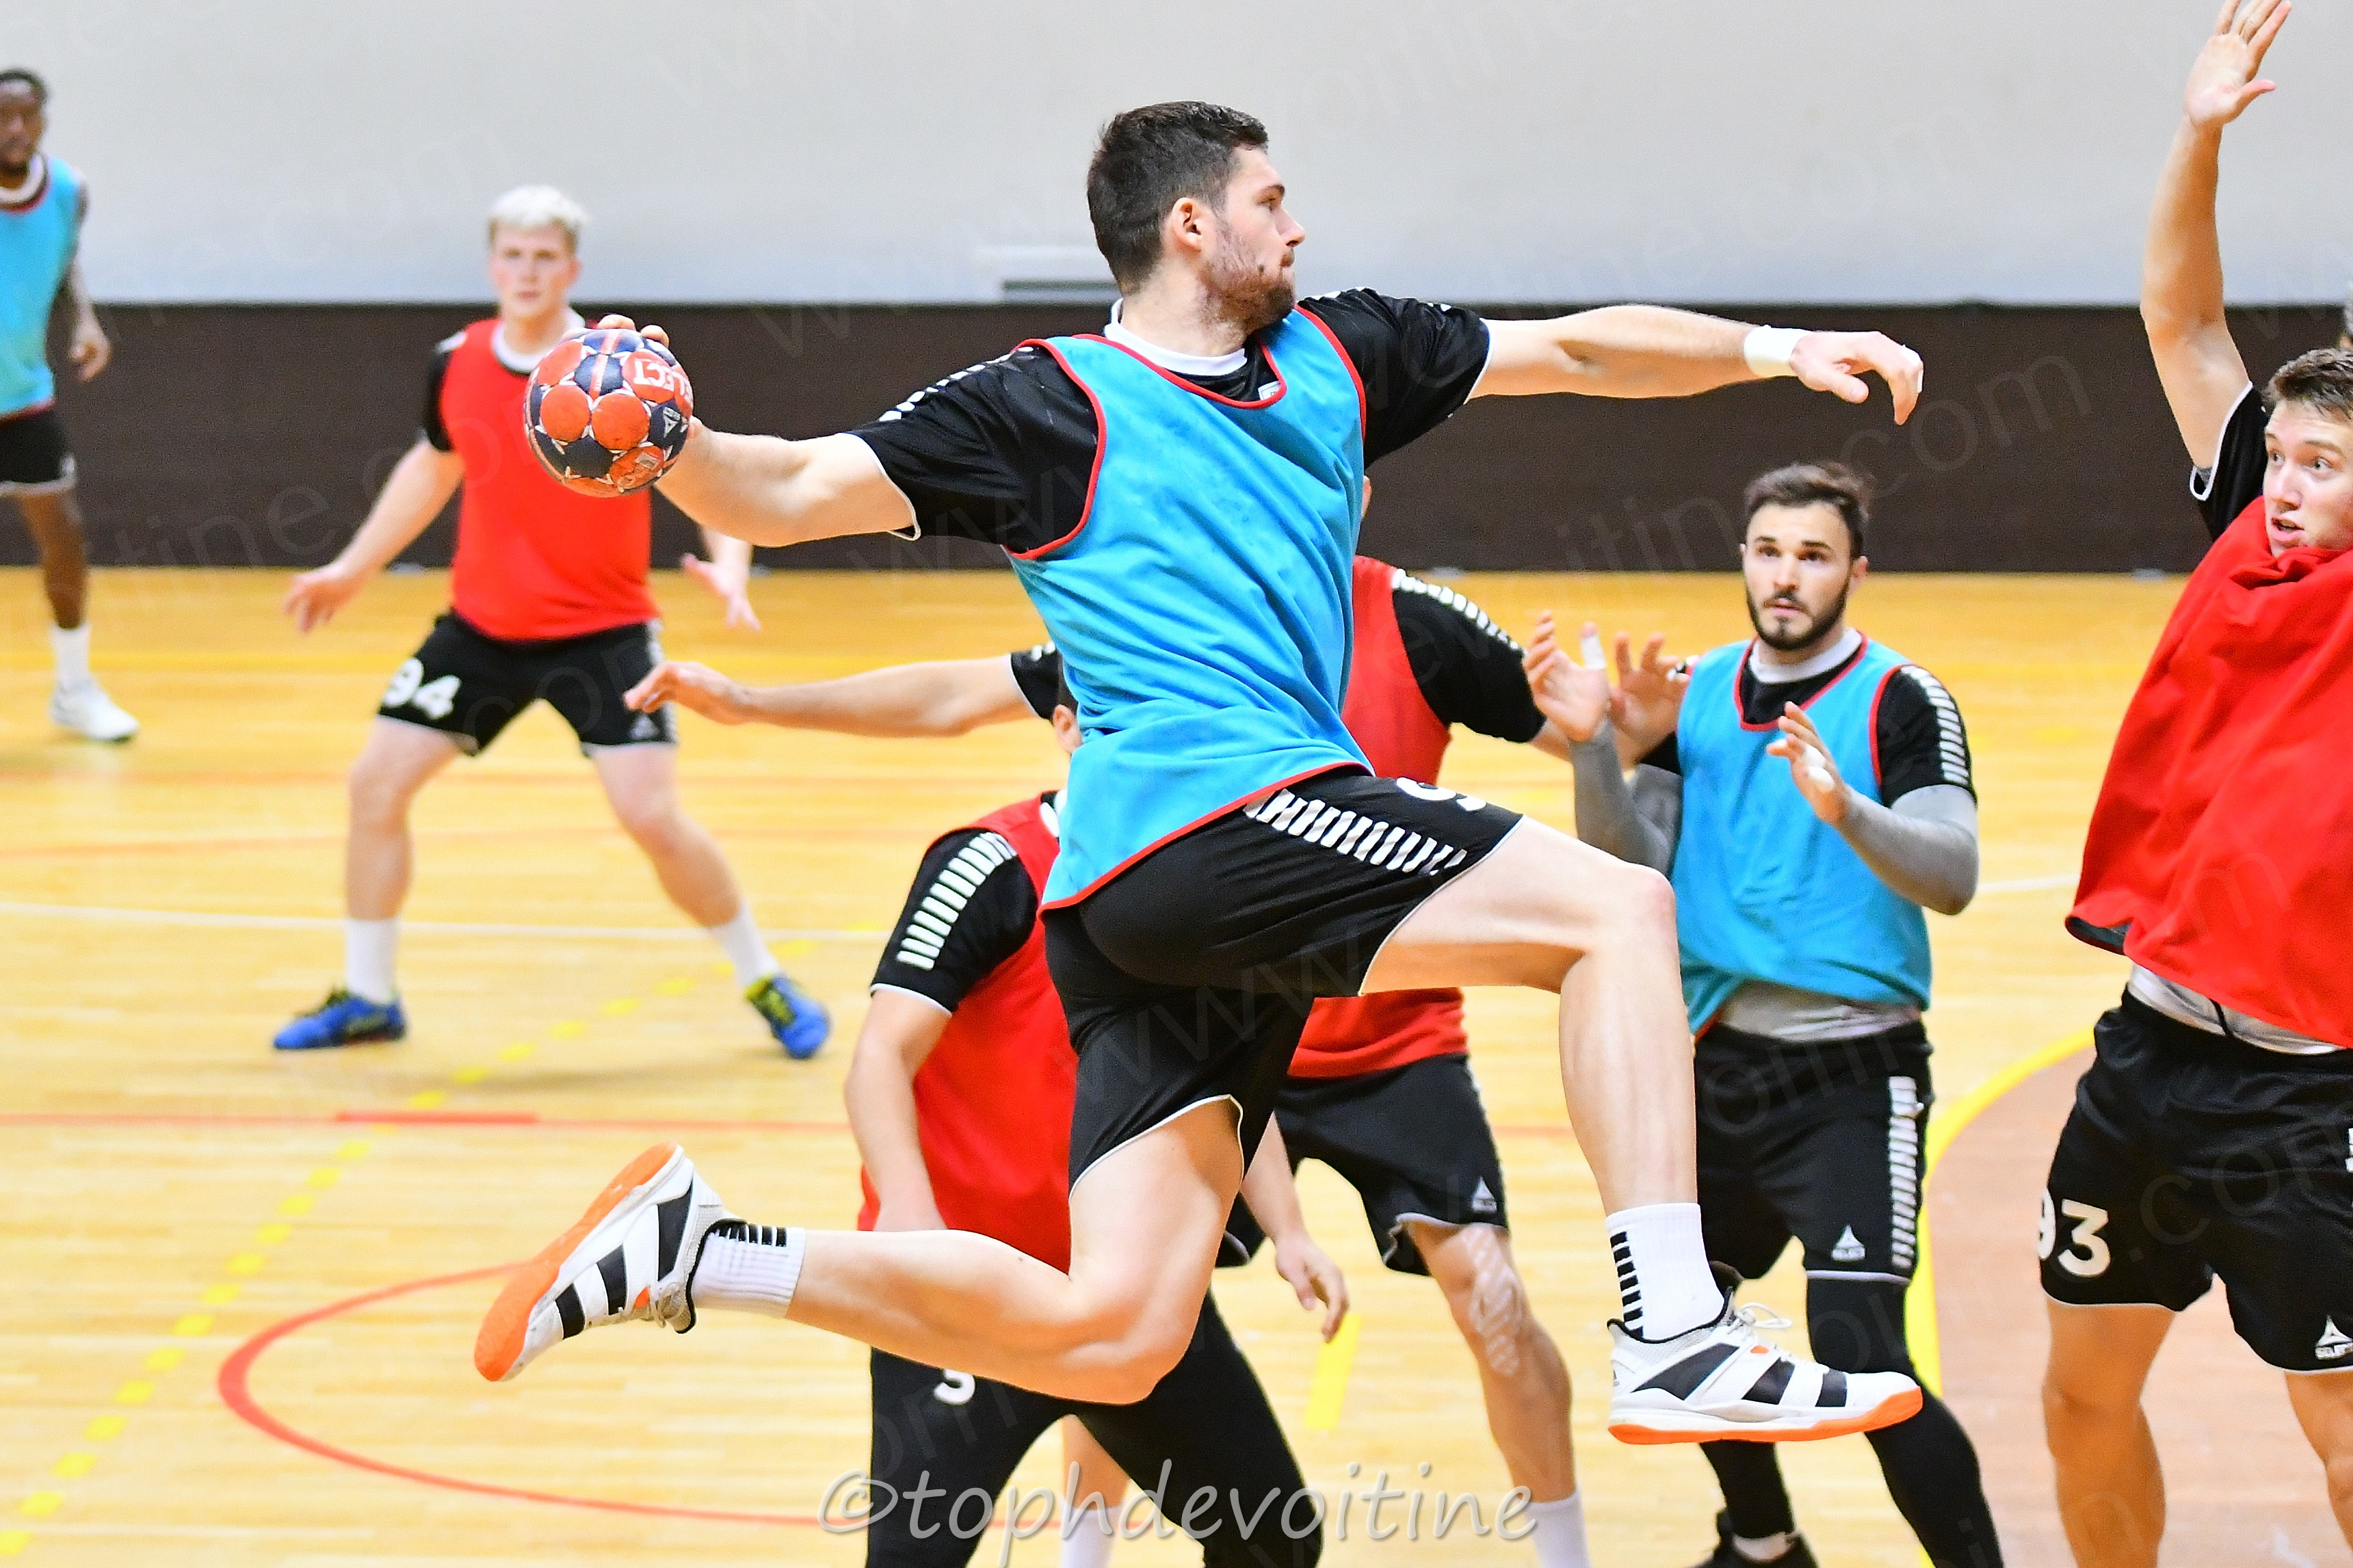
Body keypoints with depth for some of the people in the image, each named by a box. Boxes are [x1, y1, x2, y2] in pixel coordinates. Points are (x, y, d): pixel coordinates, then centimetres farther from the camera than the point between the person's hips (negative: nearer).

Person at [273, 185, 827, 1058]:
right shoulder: (455, 366, -2)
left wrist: (728, 566, -35)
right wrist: (354, 568, 22)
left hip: (601, 632, -4)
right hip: (482, 626, 5)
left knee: (652, 816, -15)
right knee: (375, 786, 1)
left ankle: (766, 985, 5)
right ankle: (367, 997, 18)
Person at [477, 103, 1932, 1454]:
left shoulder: (1332, 353, 22)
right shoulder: (1051, 405, 1)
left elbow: (1572, 350, 27)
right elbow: (790, 493, -2)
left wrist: (1772, 347, 17)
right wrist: (668, 445, -22)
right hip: (1202, 821, -8)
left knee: (1110, 1334, 1)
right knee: (1616, 904, -16)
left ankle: (697, 1249, 7)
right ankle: (1677, 1342, -25)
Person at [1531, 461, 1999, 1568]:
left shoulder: (1904, 703, -9)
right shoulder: (1694, 696, 7)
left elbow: (1951, 877, -21)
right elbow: (1635, 868, 2)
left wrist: (1844, 808, -39)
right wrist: (1596, 748, -14)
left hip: (1851, 1074, -6)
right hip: (1716, 1064, 6)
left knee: (1859, 1356, -18)